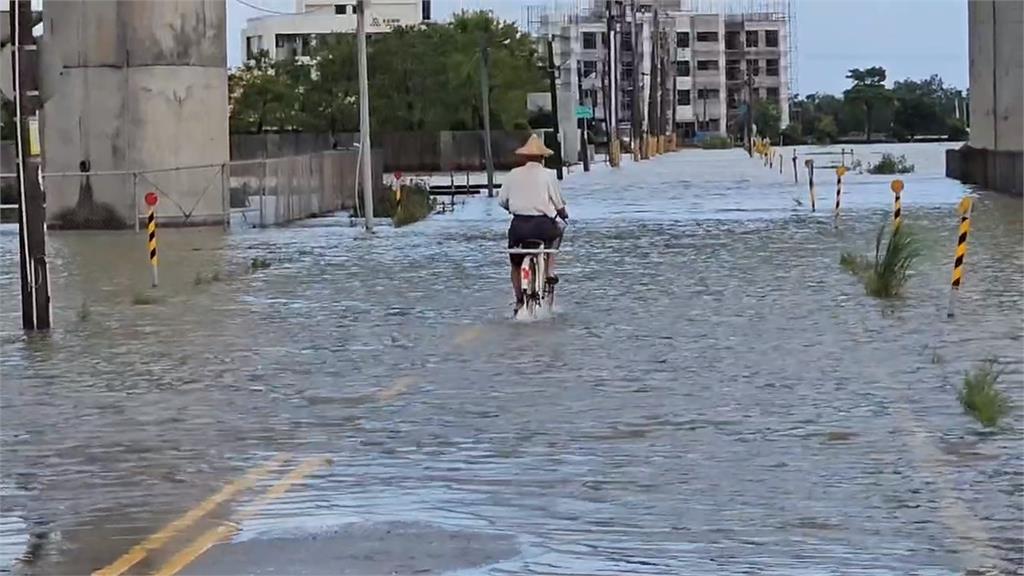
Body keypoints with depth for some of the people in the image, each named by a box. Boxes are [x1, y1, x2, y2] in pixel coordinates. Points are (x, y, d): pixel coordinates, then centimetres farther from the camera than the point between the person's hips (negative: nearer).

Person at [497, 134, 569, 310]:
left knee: (516, 262, 23)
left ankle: (519, 300, 22)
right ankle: (549, 270, 20)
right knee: (556, 232, 33)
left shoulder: (513, 174, 5)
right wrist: (563, 214, 25)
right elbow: (559, 204, 1)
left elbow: (501, 200, 8)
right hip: (542, 225, -2)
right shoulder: (548, 175, -1)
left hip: (518, 226, 2)